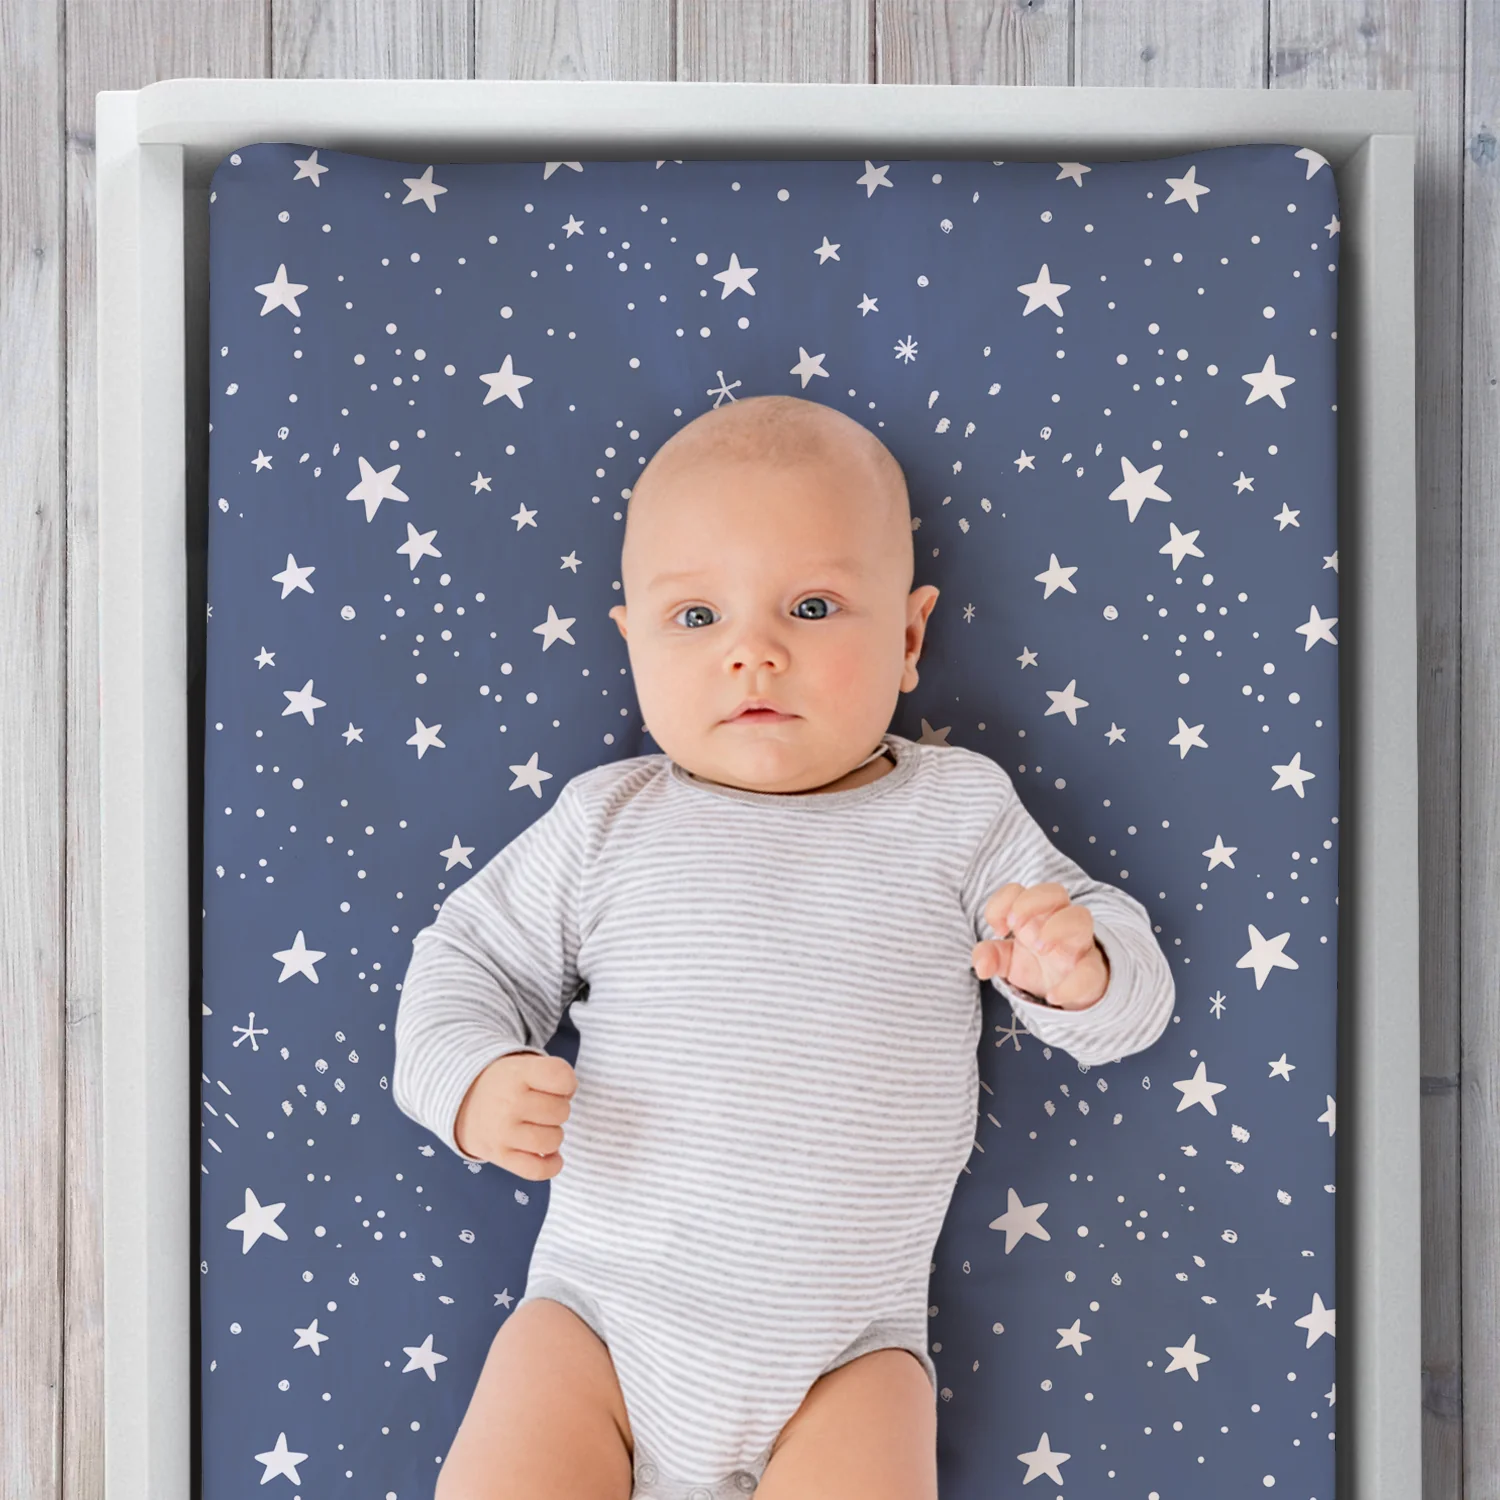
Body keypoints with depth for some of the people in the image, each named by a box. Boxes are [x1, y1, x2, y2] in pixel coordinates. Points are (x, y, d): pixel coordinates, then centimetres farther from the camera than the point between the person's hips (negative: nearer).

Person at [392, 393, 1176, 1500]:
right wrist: (469, 1081, -12)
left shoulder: (956, 810, -1)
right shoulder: (608, 823, -1)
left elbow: (1128, 988, 2)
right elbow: (469, 959, 8)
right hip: (601, 1315, 1)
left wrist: (1078, 967, -22)